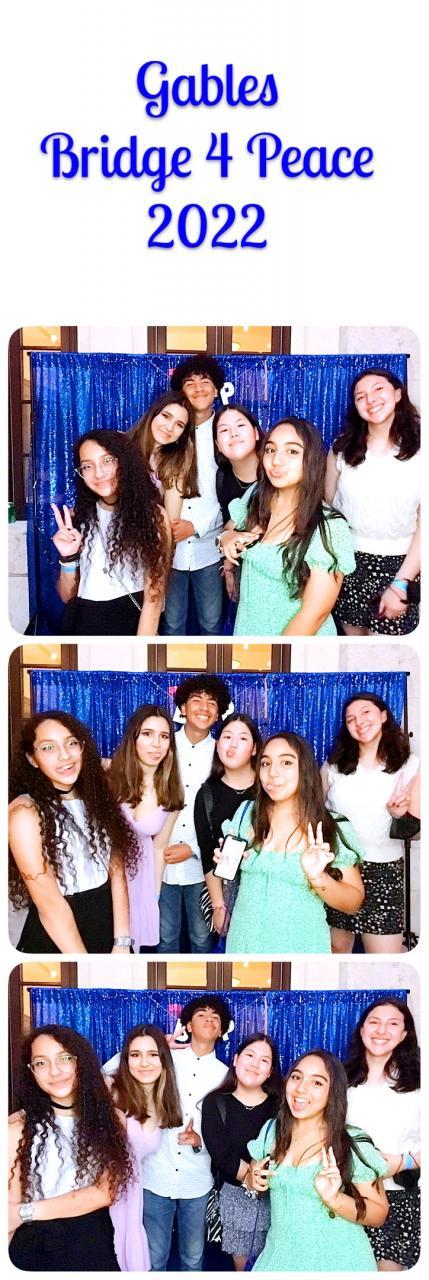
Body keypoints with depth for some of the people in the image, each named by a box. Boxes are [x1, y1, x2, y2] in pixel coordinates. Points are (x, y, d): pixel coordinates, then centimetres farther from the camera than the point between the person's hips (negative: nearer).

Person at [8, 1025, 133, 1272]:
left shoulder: (111, 1119, -3)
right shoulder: (18, 1127, -12)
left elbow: (106, 1192, -12)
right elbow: (10, 1209, -14)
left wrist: (26, 1212, -17)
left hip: (96, 1245, 2)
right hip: (36, 1250, -2)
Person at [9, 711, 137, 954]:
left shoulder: (96, 799, 3)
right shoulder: (25, 812, -16)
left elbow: (117, 870, -3)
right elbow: (49, 904, -19)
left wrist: (122, 942, -12)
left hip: (110, 934, 6)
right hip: (55, 945, -5)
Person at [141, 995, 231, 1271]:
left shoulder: (224, 1074, 3)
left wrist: (201, 1140, -16)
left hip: (197, 1181, 1)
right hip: (156, 1176, -1)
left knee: (193, 1258, 13)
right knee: (154, 1258, 7)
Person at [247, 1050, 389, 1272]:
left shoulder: (354, 1144, -16)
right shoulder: (271, 1131, -3)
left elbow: (379, 1214, -12)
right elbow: (255, 1177, 13)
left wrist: (334, 1199, -28)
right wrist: (256, 1181, -9)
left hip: (335, 1261, -4)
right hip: (279, 1255, 4)